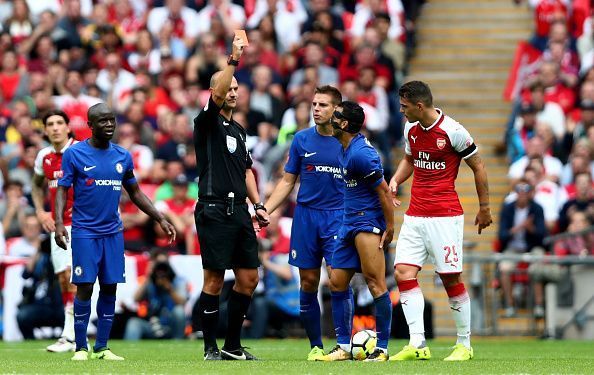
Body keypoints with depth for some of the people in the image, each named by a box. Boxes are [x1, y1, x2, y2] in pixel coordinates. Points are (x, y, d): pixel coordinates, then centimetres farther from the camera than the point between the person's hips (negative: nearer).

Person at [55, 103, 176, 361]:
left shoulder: (123, 156, 9)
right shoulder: (74, 154, -3)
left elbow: (135, 193, 18)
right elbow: (62, 190, -3)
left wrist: (160, 219, 14)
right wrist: (59, 223, -17)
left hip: (113, 232, 4)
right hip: (85, 231, -4)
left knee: (110, 288, 2)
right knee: (85, 287, -7)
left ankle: (102, 348, 9)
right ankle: (80, 347, 2)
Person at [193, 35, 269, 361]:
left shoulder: (238, 129, 20)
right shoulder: (207, 123, -2)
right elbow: (217, 95, -22)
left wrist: (257, 205, 14)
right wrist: (233, 60, -29)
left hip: (239, 212, 8)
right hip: (214, 210, -7)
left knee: (248, 279, 5)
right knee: (214, 280, -5)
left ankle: (232, 345, 14)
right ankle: (210, 347, 2)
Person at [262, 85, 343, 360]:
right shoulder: (302, 140, 6)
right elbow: (287, 182, 10)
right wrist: (263, 211, 1)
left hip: (338, 215, -2)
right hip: (306, 215, 2)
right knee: (308, 282, 3)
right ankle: (315, 345, 13)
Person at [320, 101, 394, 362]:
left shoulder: (360, 154, -18)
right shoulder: (344, 149, 13)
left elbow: (383, 190, -18)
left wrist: (390, 227, -17)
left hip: (368, 221, -11)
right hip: (350, 222, 11)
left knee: (375, 282, -11)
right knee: (337, 282, 9)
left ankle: (382, 348, -9)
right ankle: (344, 346, 15)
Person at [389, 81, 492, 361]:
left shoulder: (452, 131, -12)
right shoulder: (410, 129, 7)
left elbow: (478, 166, -2)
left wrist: (484, 207, 2)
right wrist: (395, 181, 6)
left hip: (445, 216, -6)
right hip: (414, 216, 6)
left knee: (450, 278, -2)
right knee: (403, 272, -7)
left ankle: (464, 344, 11)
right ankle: (418, 345, -8)